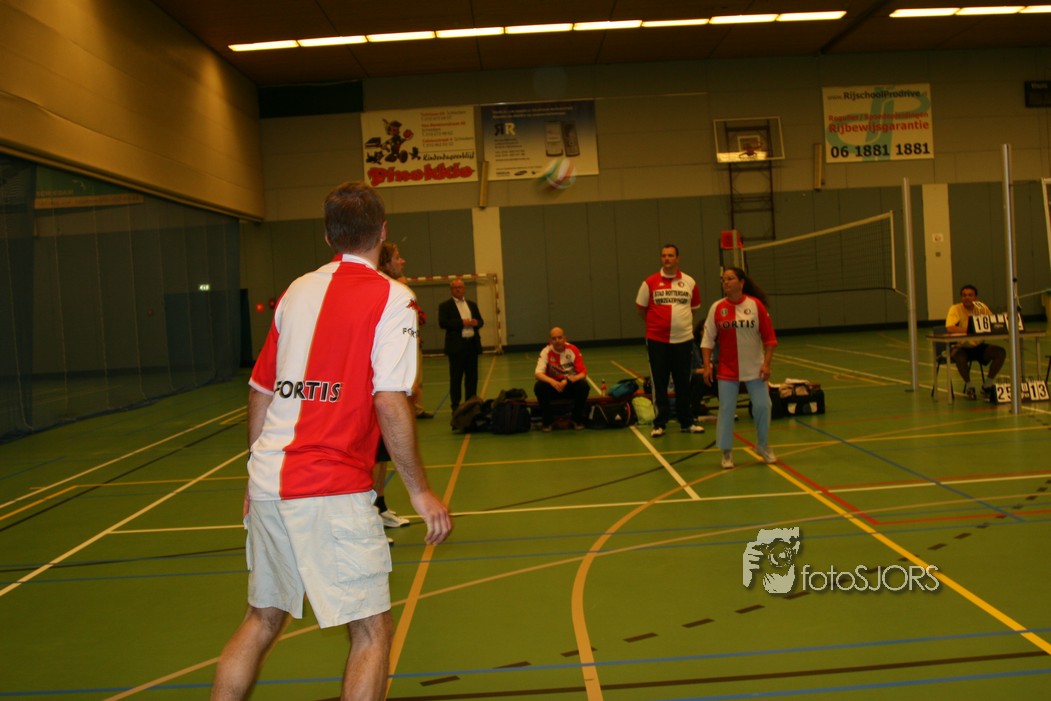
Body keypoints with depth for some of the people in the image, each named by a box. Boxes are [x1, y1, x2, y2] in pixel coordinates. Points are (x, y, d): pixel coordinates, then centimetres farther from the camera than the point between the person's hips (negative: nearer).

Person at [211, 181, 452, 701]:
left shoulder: (296, 291, 11)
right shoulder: (391, 298, -6)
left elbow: (260, 391, 15)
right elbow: (389, 402, -17)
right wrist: (419, 490, -8)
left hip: (268, 479, 7)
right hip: (332, 489, -6)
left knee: (262, 620, 21)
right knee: (373, 631, 5)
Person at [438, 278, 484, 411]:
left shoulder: (472, 304, 17)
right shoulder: (445, 306, -1)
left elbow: (481, 321, 17)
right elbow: (442, 323, -14)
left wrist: (476, 323, -7)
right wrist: (461, 323, -19)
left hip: (472, 344, 5)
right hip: (456, 346, -5)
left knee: (472, 377, 10)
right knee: (456, 378, -2)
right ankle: (456, 406, 3)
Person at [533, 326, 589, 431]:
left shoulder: (573, 350, -11)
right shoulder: (546, 351, -12)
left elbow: (583, 373, -16)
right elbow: (538, 373, -22)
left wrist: (569, 380, -36)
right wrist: (551, 381, -41)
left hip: (571, 384, 0)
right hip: (553, 386, 0)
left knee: (583, 385, -31)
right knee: (539, 387, -30)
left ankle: (578, 419, -8)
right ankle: (547, 421, -11)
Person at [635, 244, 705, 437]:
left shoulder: (689, 282, 4)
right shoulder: (650, 282, -2)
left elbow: (694, 307, 16)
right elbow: (640, 307, 7)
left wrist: (682, 322, 11)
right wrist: (656, 324, 10)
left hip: (683, 339, 2)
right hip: (657, 340, -1)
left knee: (683, 383, 8)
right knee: (659, 384, 3)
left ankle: (686, 422, 18)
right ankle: (659, 423, 12)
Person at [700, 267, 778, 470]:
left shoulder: (756, 305, -7)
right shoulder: (717, 308, -4)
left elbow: (769, 337, -4)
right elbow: (708, 339, 0)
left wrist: (766, 364, -9)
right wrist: (707, 366, -6)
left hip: (754, 368, 0)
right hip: (727, 370, 0)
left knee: (762, 406, 2)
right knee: (726, 410, 1)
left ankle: (762, 445, 25)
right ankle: (727, 452, 15)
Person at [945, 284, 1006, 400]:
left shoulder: (982, 308, -1)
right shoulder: (955, 309, -15)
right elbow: (950, 328, -30)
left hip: (979, 347, 5)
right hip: (962, 347, -5)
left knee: (1001, 352, -16)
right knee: (959, 357, -37)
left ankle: (988, 385, 5)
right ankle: (969, 386, -9)